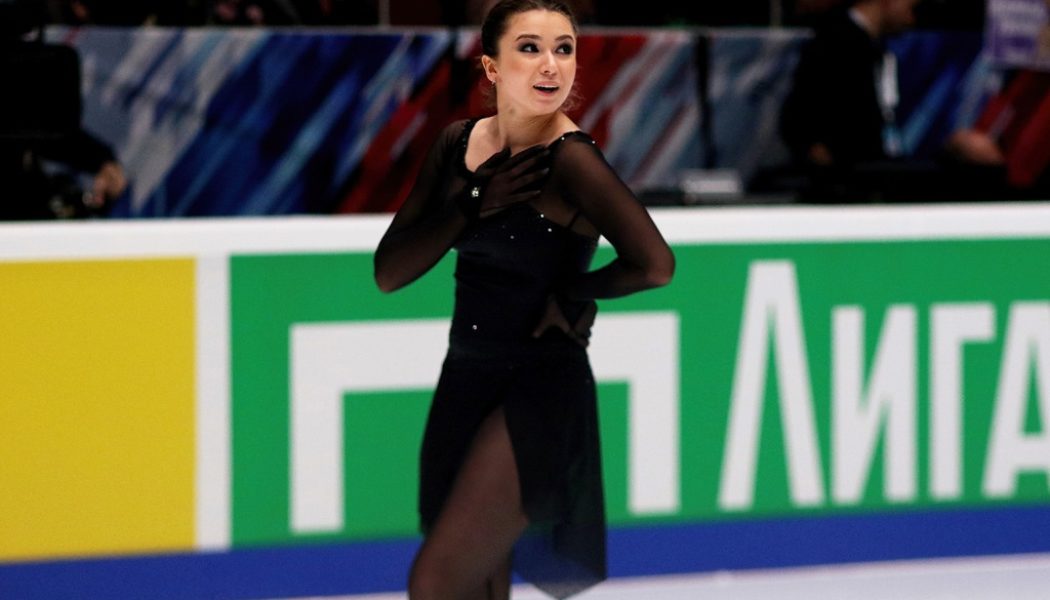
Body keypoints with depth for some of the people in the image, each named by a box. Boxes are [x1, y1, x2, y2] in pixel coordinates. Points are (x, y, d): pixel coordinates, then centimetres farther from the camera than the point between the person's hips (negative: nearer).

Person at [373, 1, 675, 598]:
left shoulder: (571, 159, -16)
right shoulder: (459, 143, 4)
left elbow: (654, 263, -27)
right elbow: (390, 271, 0)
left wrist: (572, 294, -10)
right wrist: (473, 205, -14)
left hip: (539, 392, -7)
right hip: (465, 381, 7)